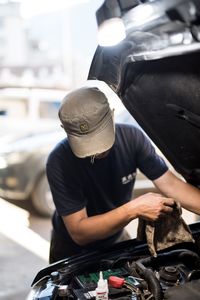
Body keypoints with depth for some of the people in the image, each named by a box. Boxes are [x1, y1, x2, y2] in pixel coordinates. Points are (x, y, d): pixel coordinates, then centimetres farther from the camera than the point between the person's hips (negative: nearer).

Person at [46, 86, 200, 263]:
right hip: (72, 252, -3)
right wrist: (134, 209, -40)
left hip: (116, 239, 4)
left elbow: (171, 185, -19)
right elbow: (79, 233, -32)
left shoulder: (131, 137, -22)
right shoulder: (59, 162, -33)